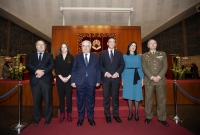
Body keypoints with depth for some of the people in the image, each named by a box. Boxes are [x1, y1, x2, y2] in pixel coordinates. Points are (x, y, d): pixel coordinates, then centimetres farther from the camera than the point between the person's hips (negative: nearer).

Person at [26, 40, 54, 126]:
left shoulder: (49, 56, 13)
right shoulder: (31, 56, 16)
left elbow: (52, 65, -3)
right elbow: (28, 66, 1)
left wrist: (43, 72, -17)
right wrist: (36, 71, -17)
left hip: (46, 80, -1)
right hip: (35, 80, 2)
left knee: (48, 100, 1)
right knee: (36, 100, 7)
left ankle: (47, 118, 13)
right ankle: (37, 119, 22)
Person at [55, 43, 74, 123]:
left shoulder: (71, 57, 6)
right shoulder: (57, 58, 10)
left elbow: (73, 69, -2)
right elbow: (56, 69, 2)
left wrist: (68, 77, -12)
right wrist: (61, 77, -10)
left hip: (69, 79, -1)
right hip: (60, 79, 2)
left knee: (69, 96, 0)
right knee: (61, 97, 4)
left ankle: (69, 114, 10)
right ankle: (62, 114, 13)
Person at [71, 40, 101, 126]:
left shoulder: (95, 57, 8)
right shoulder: (77, 57, 8)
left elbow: (98, 69, 5)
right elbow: (74, 70, 5)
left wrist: (98, 81, -1)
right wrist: (73, 81, -2)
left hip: (91, 82, 0)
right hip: (80, 82, 0)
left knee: (91, 101, 9)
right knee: (80, 101, 8)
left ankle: (90, 118, 25)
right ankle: (80, 118, 24)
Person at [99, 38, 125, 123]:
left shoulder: (119, 53, 11)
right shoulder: (102, 53, 8)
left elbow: (122, 65, 5)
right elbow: (100, 65, 2)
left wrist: (117, 73, -10)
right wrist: (105, 73, -12)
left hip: (116, 78, 1)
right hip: (106, 78, 0)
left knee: (115, 97, 7)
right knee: (106, 97, 5)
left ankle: (116, 115, 20)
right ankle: (107, 115, 17)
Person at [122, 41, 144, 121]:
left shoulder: (138, 56, 12)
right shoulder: (125, 56, 8)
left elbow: (140, 67, 9)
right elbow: (123, 68, 6)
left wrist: (142, 78, 1)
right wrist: (122, 78, -1)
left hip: (137, 76, 1)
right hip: (128, 76, -1)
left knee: (137, 94, 2)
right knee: (129, 94, 3)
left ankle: (136, 113, 14)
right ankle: (130, 113, 16)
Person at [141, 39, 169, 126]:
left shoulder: (162, 54, 13)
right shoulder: (144, 56, 11)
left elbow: (165, 67, 4)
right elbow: (144, 68, 0)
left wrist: (158, 77, -10)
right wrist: (152, 77, -12)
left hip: (160, 80, 1)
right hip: (149, 80, -1)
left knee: (161, 99, 4)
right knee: (148, 99, 3)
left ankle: (162, 118, 15)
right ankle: (148, 117, 14)